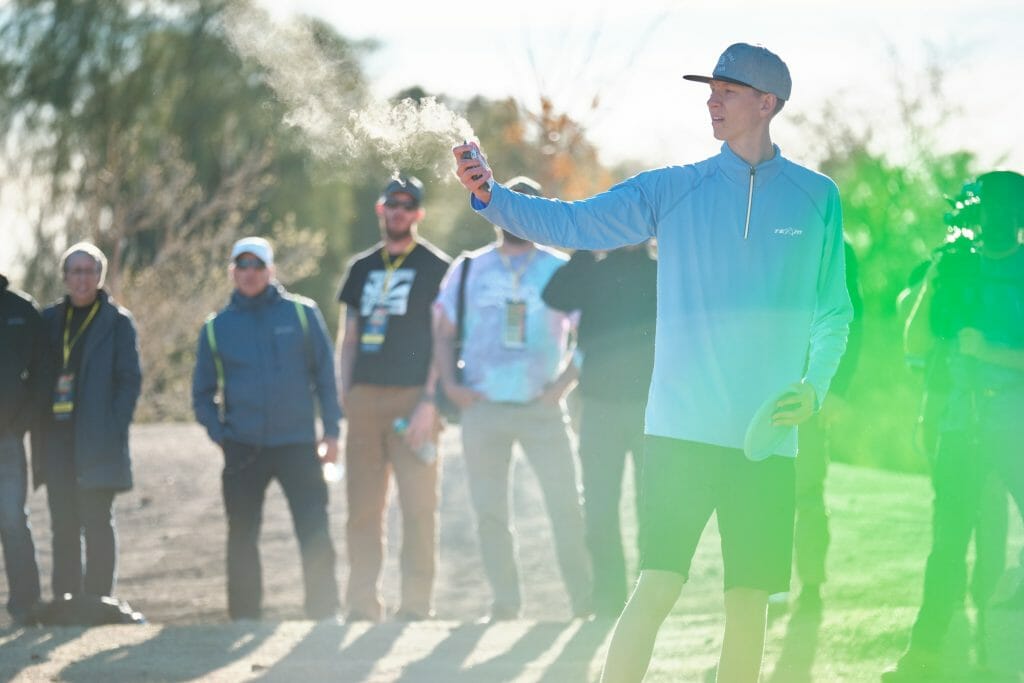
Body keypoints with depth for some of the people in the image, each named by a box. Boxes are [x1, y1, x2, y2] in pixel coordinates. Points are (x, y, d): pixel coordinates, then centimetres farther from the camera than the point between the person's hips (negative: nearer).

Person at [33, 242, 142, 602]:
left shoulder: (117, 322, 0)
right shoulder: (50, 319, 13)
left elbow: (130, 379, -3)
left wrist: (114, 429, -12)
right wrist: (39, 430, 4)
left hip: (97, 440, -4)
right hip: (57, 435, 4)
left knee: (96, 521, -4)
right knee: (63, 524, 6)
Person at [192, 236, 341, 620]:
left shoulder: (301, 314, 4)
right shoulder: (216, 328, 8)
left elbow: (326, 373, 7)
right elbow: (202, 393, 16)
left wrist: (331, 430, 1)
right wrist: (219, 432, 1)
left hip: (298, 444, -2)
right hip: (243, 451, 2)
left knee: (315, 534, -6)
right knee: (242, 538, 4)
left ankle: (325, 615, 1)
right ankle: (244, 617, 12)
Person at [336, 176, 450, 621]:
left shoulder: (435, 267, 2)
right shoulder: (362, 267, 18)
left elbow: (444, 340, -3)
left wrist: (429, 401, -12)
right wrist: (344, 397, 9)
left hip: (411, 396, -5)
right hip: (364, 399, 5)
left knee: (418, 504, -7)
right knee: (362, 505, 3)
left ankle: (416, 605, -3)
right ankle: (362, 606, 7)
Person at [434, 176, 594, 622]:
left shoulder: (558, 271, 8)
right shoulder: (469, 269, 12)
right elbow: (444, 334, 14)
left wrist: (563, 384, -5)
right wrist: (449, 384, -1)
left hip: (541, 407, -2)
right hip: (482, 407, 2)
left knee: (566, 506, -9)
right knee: (489, 513, 4)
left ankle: (585, 602, -6)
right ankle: (505, 603, 11)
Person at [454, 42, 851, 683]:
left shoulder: (817, 198, 7)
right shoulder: (673, 189, 4)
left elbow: (833, 314, 13)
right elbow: (571, 223, -2)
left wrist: (814, 389, -2)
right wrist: (491, 196, -18)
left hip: (768, 438, 1)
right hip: (682, 430, -1)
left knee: (750, 605, 2)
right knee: (657, 588, -12)